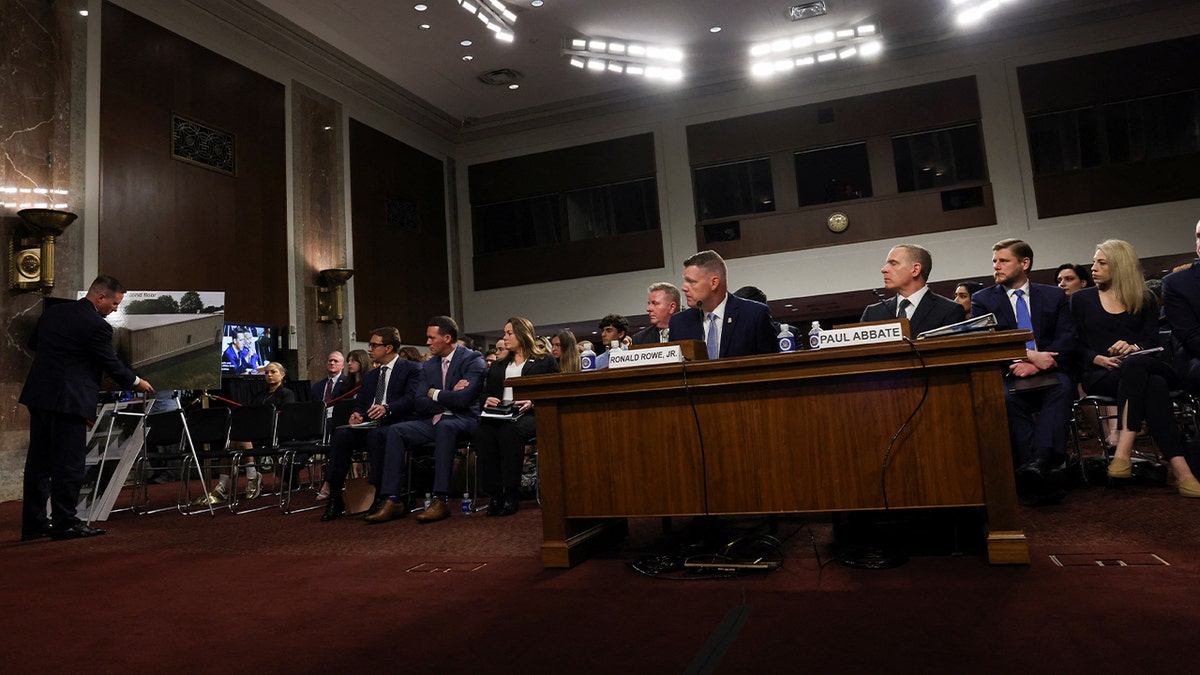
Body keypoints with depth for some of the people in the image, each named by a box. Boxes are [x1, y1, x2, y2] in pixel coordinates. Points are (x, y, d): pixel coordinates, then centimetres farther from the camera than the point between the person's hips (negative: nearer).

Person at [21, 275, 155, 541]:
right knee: (69, 464, 0)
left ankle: (33, 523, 21)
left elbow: (33, 343, 23)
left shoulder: (53, 312, 9)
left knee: (39, 461, 13)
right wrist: (137, 382, 8)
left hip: (38, 395, 9)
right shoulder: (97, 326, -15)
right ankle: (64, 523, 6)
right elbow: (112, 364, -7)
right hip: (68, 400, -9)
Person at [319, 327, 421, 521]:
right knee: (340, 435, -22)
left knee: (375, 435, -37)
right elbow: (359, 403, 22)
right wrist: (356, 414, -3)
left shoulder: (412, 369, 3)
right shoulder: (369, 376, 26)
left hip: (395, 424, -6)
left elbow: (412, 398, -13)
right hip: (368, 425, 6)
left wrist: (387, 408, -29)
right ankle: (335, 497, -21)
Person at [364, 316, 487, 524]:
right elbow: (420, 404, 5)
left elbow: (464, 398, -20)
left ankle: (440, 500, -39)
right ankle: (392, 500, -19)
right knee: (395, 431, -15)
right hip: (433, 421, 6)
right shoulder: (428, 366, 14)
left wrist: (434, 394, -5)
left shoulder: (472, 359, -6)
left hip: (462, 421, -6)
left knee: (444, 427, -39)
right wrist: (448, 398, -10)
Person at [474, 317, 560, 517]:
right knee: (483, 432, -32)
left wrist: (532, 402, -15)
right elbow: (486, 392, 25)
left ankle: (511, 493, -31)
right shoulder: (499, 366, 31)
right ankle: (494, 493, -27)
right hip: (499, 415, 4)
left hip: (529, 415, -4)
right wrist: (487, 400, 1)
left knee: (510, 430, -39)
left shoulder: (546, 361, 14)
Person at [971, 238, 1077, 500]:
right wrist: (1029, 355, -16)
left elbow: (1067, 339, 4)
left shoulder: (1054, 296, 17)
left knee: (1063, 386, -33)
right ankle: (1044, 472, -39)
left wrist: (1037, 364, -14)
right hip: (1006, 374, -1)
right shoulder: (982, 300, 12)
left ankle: (1039, 461, -46)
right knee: (1007, 398, -34)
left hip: (1048, 372, 1)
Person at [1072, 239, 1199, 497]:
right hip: (1099, 374, -1)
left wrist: (1134, 348, -18)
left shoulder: (1145, 300, 19)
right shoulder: (1081, 299, 16)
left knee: (1135, 363, -40)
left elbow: (1151, 342, 6)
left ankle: (1123, 451, -49)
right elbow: (1076, 345, 7)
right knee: (1153, 386, -35)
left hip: (1143, 364, 1)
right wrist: (1098, 359, -12)